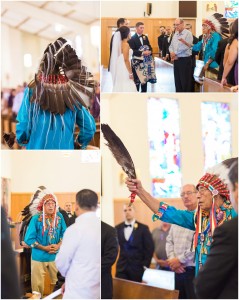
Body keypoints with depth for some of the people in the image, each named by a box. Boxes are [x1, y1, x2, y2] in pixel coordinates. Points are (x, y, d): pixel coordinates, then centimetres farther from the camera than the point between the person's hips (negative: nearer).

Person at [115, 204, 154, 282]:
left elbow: (149, 248, -2)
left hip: (137, 268, -2)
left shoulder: (143, 228, -1)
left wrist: (145, 265, -6)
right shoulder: (118, 228, 8)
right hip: (121, 268, 2)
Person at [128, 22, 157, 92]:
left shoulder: (145, 37, 14)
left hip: (145, 61, 6)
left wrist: (149, 52, -11)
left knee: (145, 79, 9)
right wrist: (142, 53, -25)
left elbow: (150, 47, 12)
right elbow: (132, 51, -17)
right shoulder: (132, 38, -8)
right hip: (137, 62, -6)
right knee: (137, 80, -5)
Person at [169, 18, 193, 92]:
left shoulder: (188, 34, -10)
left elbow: (186, 47, -19)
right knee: (177, 80, 10)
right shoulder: (175, 34, 13)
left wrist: (175, 53, -12)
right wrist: (172, 53, -8)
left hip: (185, 60, -7)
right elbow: (171, 46, 14)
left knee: (185, 81, -4)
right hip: (176, 60, 7)